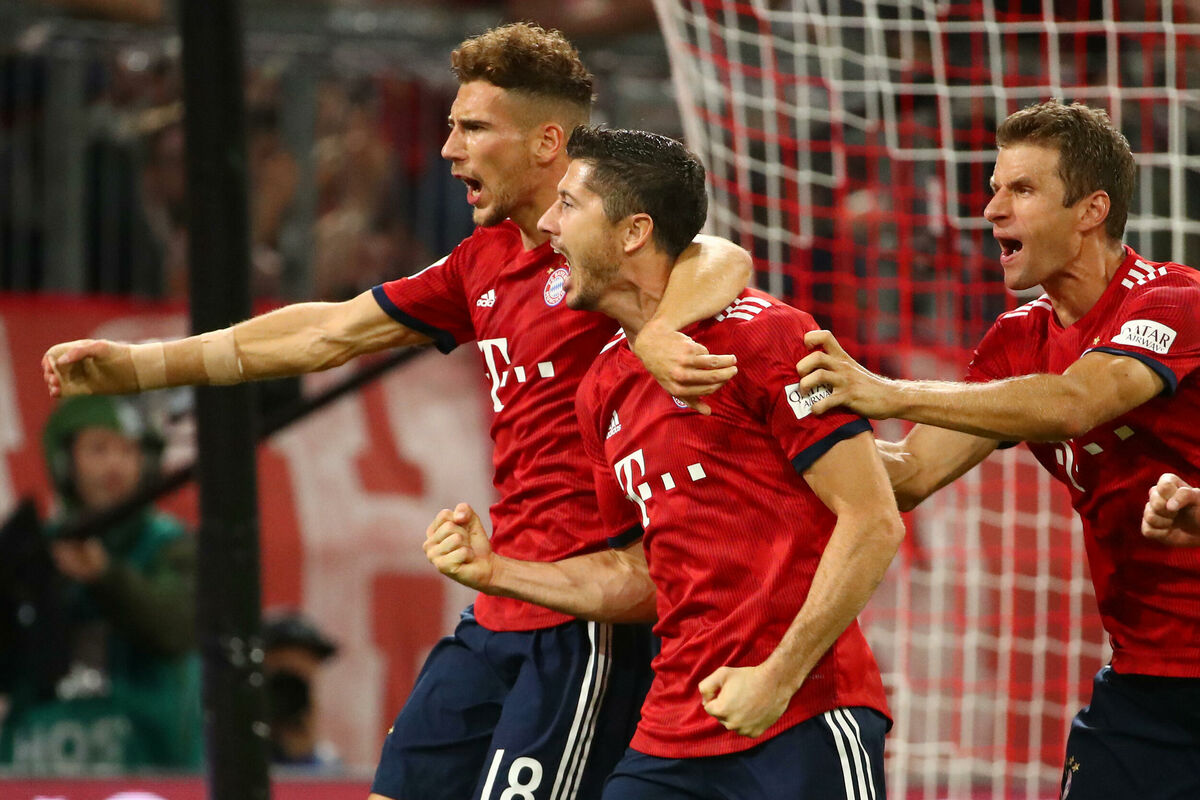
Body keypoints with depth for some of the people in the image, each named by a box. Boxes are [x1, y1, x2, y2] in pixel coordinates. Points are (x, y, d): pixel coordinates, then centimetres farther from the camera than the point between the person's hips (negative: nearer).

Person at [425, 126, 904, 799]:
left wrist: (778, 678, -16)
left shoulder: (758, 334, -8)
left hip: (805, 721, -7)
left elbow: (873, 523, -12)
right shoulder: (604, 390, 16)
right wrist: (496, 571, 11)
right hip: (675, 736, 7)